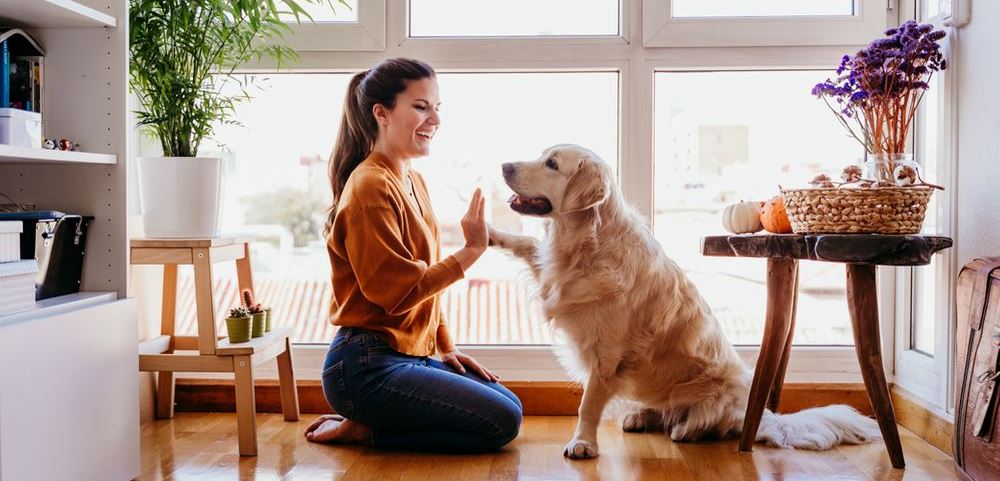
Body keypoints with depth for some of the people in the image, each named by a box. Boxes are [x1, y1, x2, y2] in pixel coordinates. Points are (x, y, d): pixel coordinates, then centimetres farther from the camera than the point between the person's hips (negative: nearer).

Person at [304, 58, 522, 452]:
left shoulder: (413, 182, 13)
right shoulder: (370, 187, -17)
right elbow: (398, 291, -22)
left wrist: (446, 348, 12)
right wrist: (471, 251, -19)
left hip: (411, 356, 10)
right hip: (367, 368, -10)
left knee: (510, 405, 13)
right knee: (500, 423, -10)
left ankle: (366, 424, 10)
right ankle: (362, 429, -1)